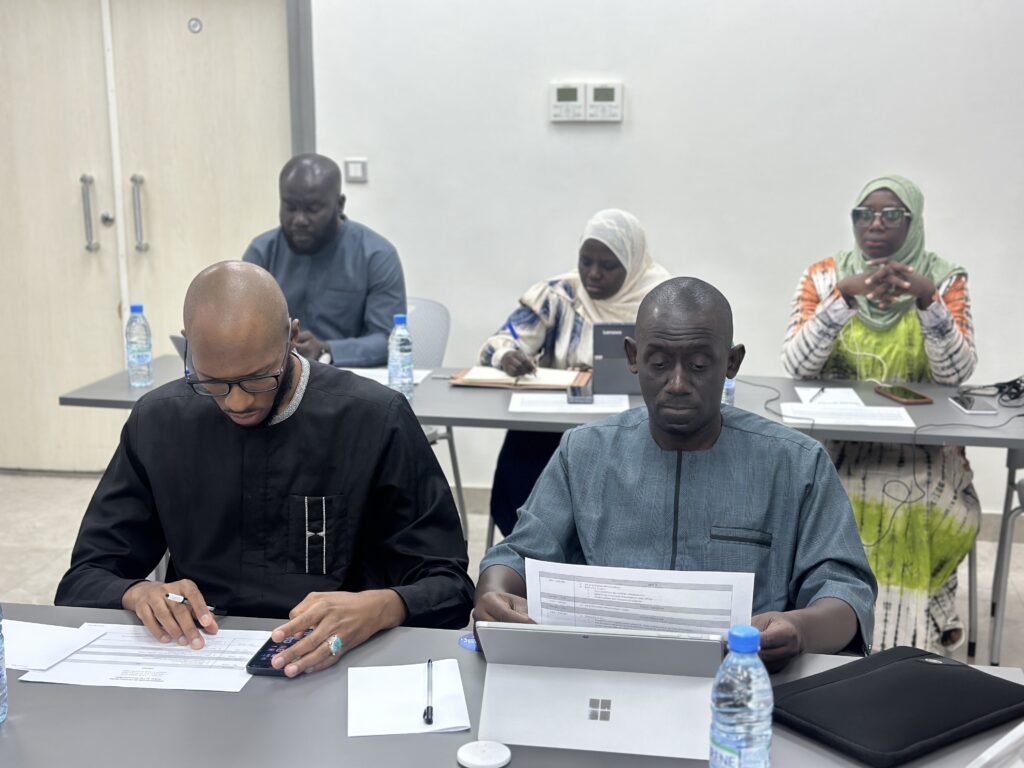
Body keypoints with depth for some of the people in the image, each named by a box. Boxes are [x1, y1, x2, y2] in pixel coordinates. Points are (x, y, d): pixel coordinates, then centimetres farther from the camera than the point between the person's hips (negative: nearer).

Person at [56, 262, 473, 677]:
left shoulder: (376, 419, -8)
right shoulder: (157, 422, 1)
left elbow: (450, 588, -6)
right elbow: (82, 582, 6)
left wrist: (378, 609, -27)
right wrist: (139, 594, -17)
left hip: (331, 667, -1)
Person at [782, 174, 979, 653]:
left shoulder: (945, 281, 1)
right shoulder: (824, 275, 0)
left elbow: (957, 373, -12)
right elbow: (796, 366, -13)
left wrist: (928, 300, -26)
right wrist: (844, 296, -25)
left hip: (921, 442, 0)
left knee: (918, 508, -29)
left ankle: (904, 636, -7)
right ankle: (910, 616, -9)